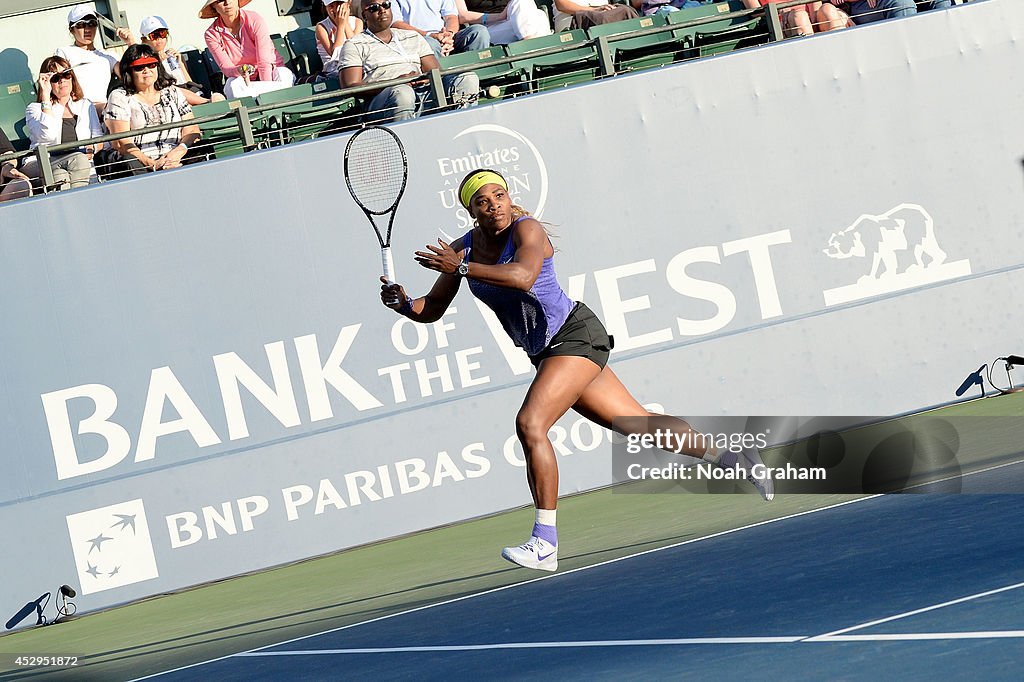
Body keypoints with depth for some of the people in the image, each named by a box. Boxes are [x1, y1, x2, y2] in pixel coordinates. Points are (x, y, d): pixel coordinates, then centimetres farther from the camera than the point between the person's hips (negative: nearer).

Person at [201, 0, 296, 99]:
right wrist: (240, 70, -36)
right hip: (243, 79, 1)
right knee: (232, 87, -35)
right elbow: (226, 69, -12)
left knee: (284, 77, -35)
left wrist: (268, 92, -28)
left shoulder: (254, 20, -16)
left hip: (270, 72, -1)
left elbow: (264, 62, -19)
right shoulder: (211, 34, -9)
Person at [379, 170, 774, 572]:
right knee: (641, 425, 13)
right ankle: (732, 457, 30)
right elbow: (432, 310, 7)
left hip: (576, 335, -8)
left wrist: (462, 268, -38)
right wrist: (402, 303, -13)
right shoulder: (462, 249, 3)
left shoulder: (526, 229, -17)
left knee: (530, 423, -24)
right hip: (546, 353, 8)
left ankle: (545, 544, -21)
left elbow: (524, 277, -38)